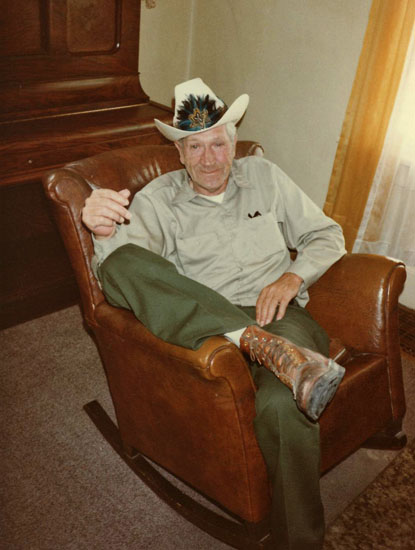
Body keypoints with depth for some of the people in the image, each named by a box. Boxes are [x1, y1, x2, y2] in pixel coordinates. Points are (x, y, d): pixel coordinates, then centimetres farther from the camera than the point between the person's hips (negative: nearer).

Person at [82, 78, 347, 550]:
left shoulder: (264, 177, 16)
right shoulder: (156, 200, 10)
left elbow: (327, 236, 16)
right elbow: (125, 271, -6)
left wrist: (292, 278, -4)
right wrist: (105, 233, -29)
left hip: (279, 313, 0)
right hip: (201, 325, 1)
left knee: (282, 404, -36)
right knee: (123, 262, -28)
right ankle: (272, 351, -37)